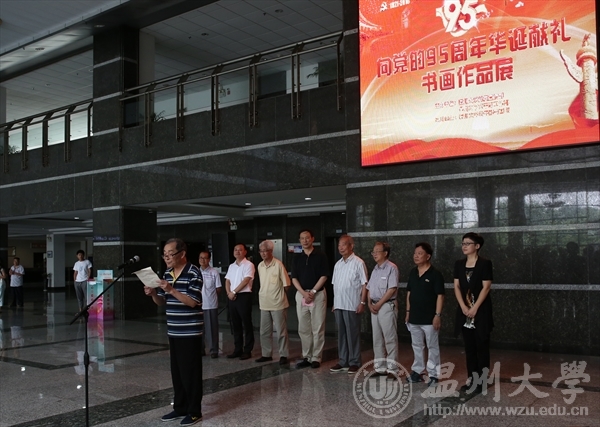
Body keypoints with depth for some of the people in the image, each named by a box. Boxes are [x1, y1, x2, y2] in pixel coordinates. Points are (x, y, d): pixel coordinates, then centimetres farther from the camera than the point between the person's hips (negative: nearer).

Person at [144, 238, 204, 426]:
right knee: (176, 371, 14)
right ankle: (180, 408, 25)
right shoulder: (167, 274, 10)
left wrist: (172, 290, -27)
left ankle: (194, 411, 11)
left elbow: (193, 302, -19)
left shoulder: (194, 273, -13)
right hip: (173, 331, 7)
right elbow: (161, 302, 14)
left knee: (190, 372, 0)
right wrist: (153, 294, -7)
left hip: (190, 332, -7)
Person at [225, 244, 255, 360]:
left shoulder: (249, 265, -6)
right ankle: (238, 349, 18)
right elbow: (227, 281, 12)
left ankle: (247, 351, 5)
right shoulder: (231, 266, 15)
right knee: (236, 324, 11)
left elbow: (245, 281, -14)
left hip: (244, 296, -6)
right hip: (232, 297, 7)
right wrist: (229, 292, -5)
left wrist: (234, 292, -12)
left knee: (247, 324, -1)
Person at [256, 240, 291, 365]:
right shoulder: (260, 266, 6)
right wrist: (263, 294, 10)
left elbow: (286, 285, -7)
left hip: (278, 304, -6)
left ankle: (283, 355, 11)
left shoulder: (278, 264, -12)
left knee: (281, 331, 2)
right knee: (264, 331, 12)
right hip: (264, 304, 6)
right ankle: (266, 354, 23)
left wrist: (278, 295, 1)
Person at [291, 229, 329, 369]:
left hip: (318, 294, -4)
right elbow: (294, 278, 5)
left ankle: (316, 358, 5)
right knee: (303, 328, 6)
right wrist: (304, 293, -9)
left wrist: (312, 292, -12)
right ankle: (306, 357, 14)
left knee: (317, 328, -1)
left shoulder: (320, 256, -1)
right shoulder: (297, 258, 9)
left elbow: (324, 276, -5)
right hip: (301, 294, 4)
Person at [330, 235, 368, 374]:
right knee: (341, 334, 10)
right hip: (339, 305, 6)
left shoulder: (358, 263, -7)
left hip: (352, 305, -6)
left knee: (353, 334, 1)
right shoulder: (338, 264, 13)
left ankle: (354, 363, 10)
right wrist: (334, 303, 13)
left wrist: (362, 302, -13)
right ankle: (343, 362, 19)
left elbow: (364, 284, -8)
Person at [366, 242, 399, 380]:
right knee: (377, 339, 11)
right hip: (375, 307, 8)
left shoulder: (391, 268, -9)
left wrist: (379, 304, -14)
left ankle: (392, 369, 0)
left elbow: (392, 289, -16)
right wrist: (369, 304, 1)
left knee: (390, 339, -4)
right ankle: (380, 368, 19)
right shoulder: (375, 269, 15)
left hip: (387, 306, -8)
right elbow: (369, 288, 16)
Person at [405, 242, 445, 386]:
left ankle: (433, 375, 11)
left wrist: (438, 315, -17)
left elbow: (440, 296, -12)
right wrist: (408, 312, 11)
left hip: (429, 318, -6)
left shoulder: (435, 274, -11)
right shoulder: (412, 273, 8)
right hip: (414, 317, 6)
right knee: (417, 346, 15)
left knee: (432, 347, 4)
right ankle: (417, 371, 26)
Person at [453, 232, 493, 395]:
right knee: (469, 346, 9)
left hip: (481, 311, -5)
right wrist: (464, 307, -7)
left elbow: (486, 287, -12)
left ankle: (482, 380, 8)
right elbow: (457, 286, 6)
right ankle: (472, 378, 17)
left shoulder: (485, 263, -7)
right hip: (464, 311, 5)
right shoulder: (459, 264, 8)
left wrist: (474, 308, -15)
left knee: (482, 345, 1)